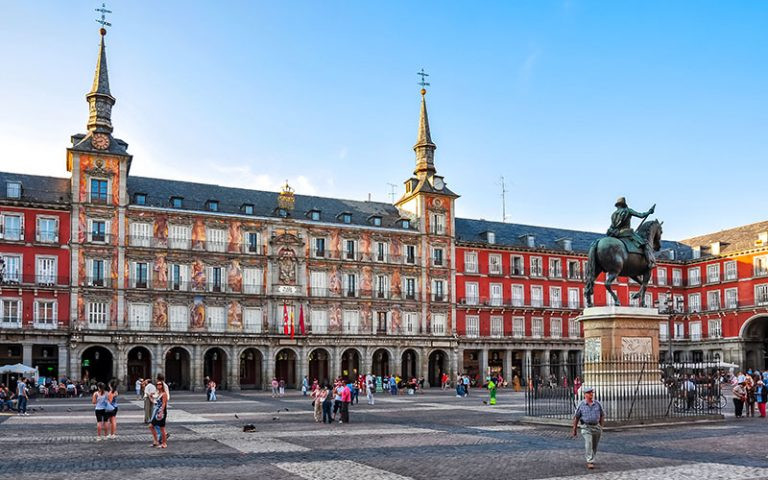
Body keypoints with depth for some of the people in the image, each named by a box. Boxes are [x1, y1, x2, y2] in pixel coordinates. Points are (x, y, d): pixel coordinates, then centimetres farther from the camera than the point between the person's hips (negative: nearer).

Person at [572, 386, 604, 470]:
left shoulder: (597, 404, 2)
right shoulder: (581, 405, -4)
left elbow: (602, 416, 10)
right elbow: (576, 417, 1)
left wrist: (601, 427, 5)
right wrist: (574, 430, 4)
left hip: (596, 427, 3)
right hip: (586, 427, -3)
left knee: (594, 446, 12)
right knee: (588, 444, -17)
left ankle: (589, 459, 33)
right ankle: (590, 462, -17)